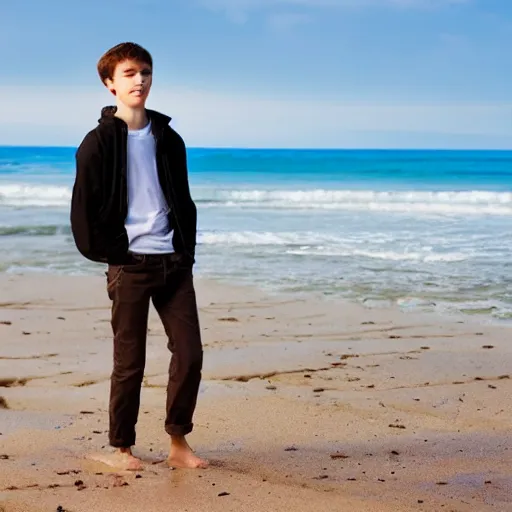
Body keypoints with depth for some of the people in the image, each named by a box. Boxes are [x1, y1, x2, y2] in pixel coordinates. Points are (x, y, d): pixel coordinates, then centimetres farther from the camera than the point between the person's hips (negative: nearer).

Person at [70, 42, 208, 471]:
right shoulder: (99, 142, -3)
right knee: (130, 361, 2)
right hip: (129, 265, -4)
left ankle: (178, 442, 16)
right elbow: (83, 211, -3)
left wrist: (187, 249, 8)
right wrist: (111, 256, -7)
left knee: (190, 352, 1)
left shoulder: (168, 139, 11)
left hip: (174, 262, 4)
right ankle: (120, 447, 16)